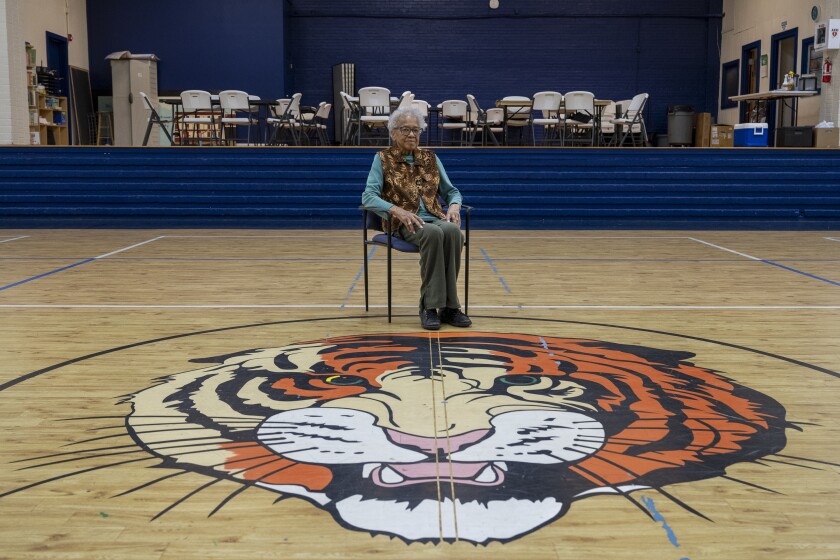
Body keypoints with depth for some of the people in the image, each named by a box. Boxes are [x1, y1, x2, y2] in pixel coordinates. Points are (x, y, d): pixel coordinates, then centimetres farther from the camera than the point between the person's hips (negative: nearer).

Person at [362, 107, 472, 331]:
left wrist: (454, 205, -6)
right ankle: (430, 305, -30)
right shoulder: (383, 159, 4)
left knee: (453, 231, -33)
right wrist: (397, 210, -26)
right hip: (403, 223, -3)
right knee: (433, 234, -37)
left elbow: (451, 191, 19)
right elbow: (368, 197, -8)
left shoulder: (431, 158, 16)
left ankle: (449, 306, -27)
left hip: (435, 218, 3)